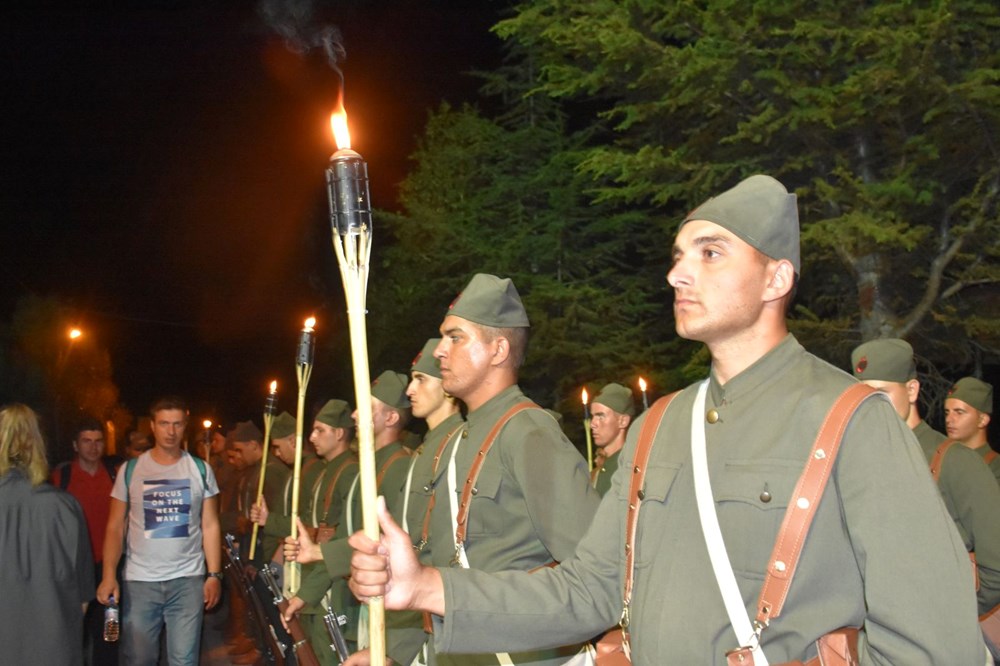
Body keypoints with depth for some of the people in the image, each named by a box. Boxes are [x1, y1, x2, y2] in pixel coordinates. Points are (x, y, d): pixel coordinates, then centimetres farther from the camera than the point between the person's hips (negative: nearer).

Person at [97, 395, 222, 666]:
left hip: (188, 580, 0)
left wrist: (215, 575, -3)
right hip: (138, 581, 0)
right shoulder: (130, 470, 1)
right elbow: (115, 528, 2)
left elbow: (210, 526, 5)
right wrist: (109, 576, -10)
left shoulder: (200, 470, 3)